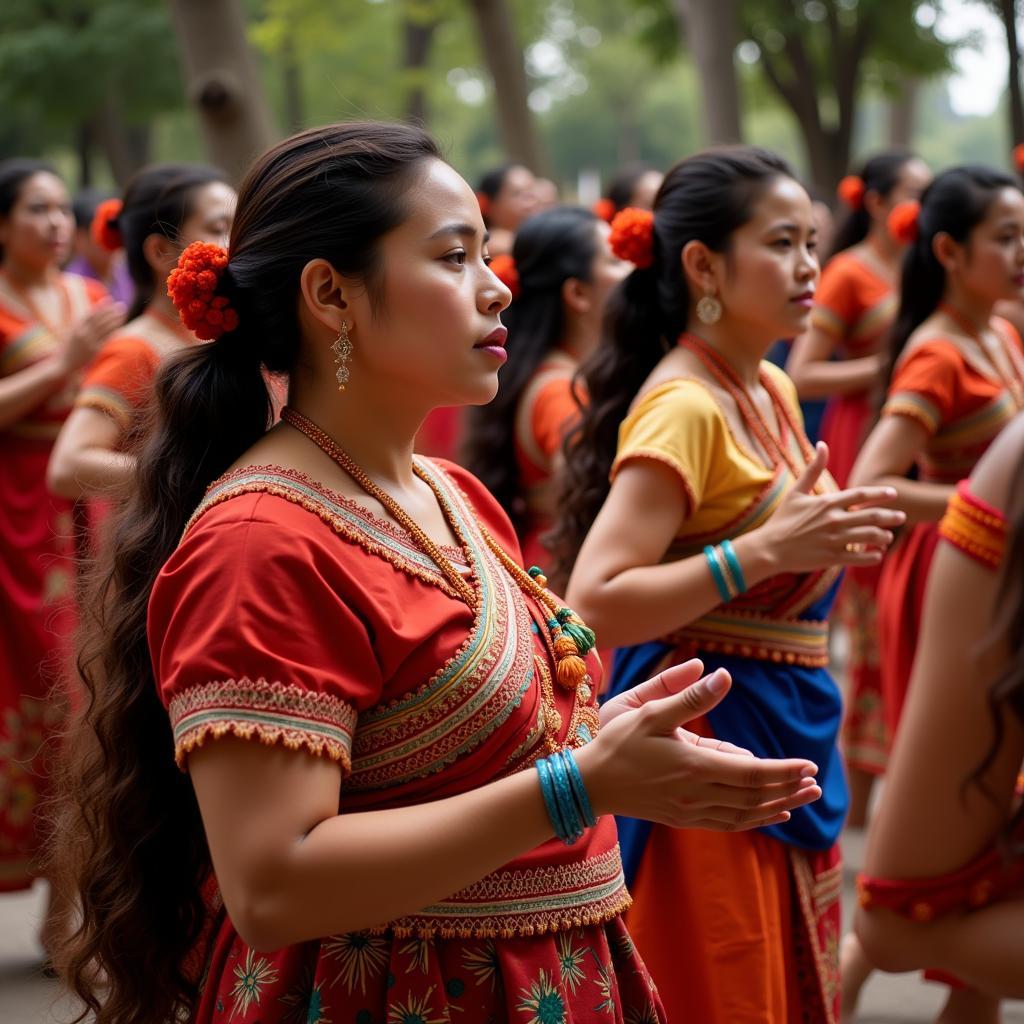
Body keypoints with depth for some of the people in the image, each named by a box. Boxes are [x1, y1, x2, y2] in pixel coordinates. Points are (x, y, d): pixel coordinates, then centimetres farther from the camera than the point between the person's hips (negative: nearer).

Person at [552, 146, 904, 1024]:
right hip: (711, 740, -9)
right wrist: (765, 551, -30)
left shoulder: (774, 391, 9)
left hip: (790, 735, 9)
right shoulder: (683, 407, -17)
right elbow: (595, 604, -26)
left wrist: (826, 545, 3)